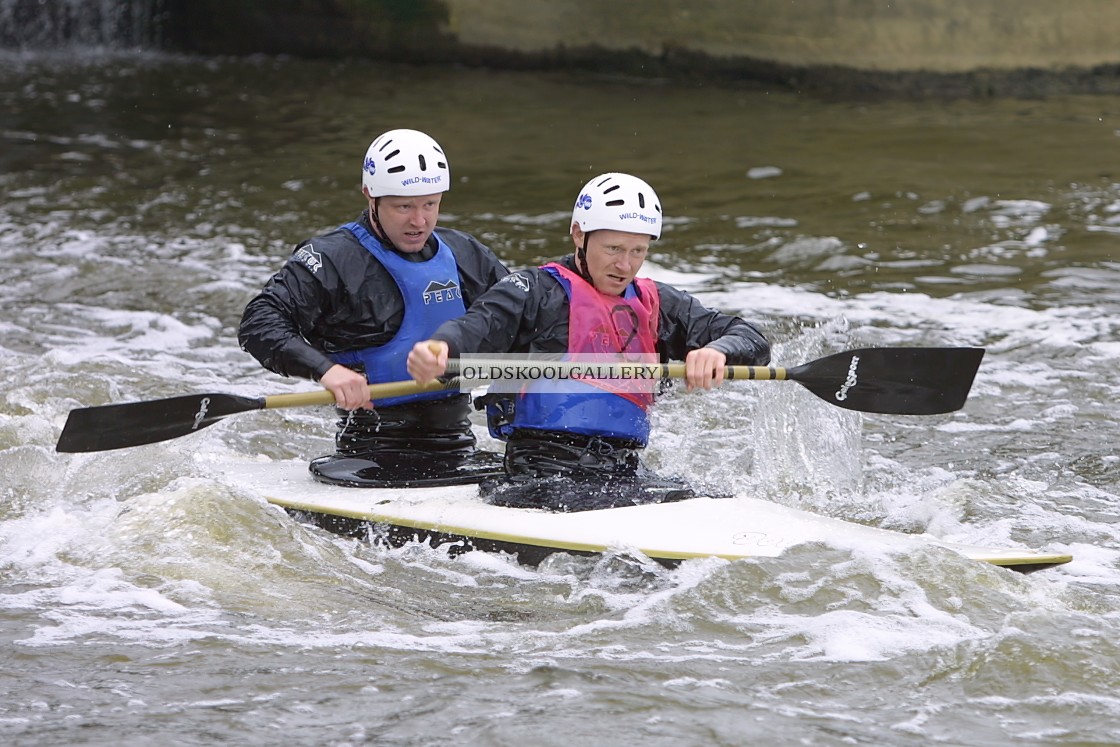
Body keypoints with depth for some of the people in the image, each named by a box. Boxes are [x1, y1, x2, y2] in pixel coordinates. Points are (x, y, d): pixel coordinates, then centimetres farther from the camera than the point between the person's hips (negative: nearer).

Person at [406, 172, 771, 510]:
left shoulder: (657, 304, 18)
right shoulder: (538, 291, 3)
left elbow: (753, 342, 11)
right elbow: (476, 326, -14)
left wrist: (717, 351, -15)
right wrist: (437, 348, -39)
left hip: (625, 475, 6)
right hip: (542, 476, -6)